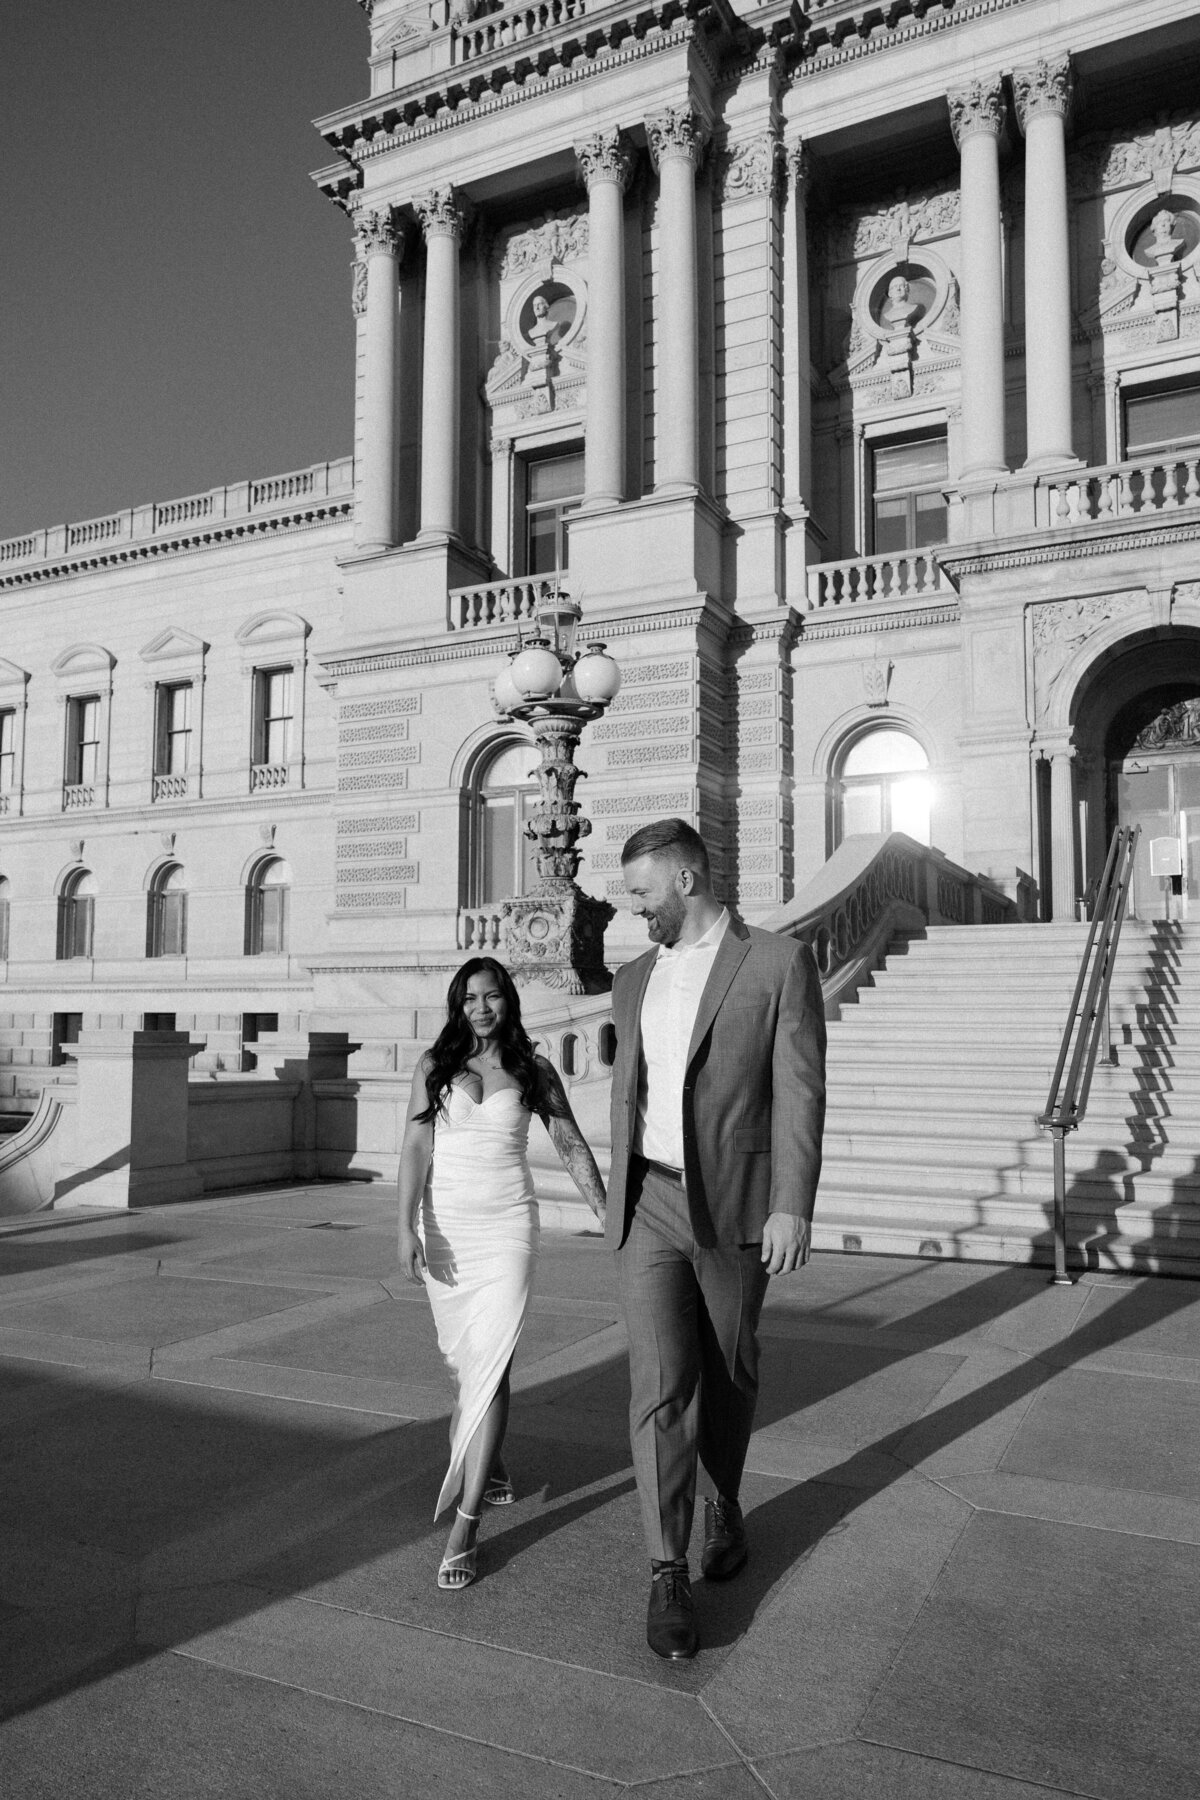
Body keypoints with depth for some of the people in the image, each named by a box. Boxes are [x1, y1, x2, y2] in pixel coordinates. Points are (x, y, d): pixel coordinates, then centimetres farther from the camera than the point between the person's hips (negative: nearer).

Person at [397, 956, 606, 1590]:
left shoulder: (533, 1070, 2)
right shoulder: (434, 1065, 2)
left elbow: (571, 1145, 8)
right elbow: (416, 1145, -4)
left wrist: (609, 1216, 6)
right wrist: (407, 1228, -13)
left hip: (507, 1226, -2)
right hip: (445, 1225, 2)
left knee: (490, 1366, -10)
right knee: (460, 1360, 14)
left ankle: (464, 1527, -7)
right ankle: (488, 1464, 40)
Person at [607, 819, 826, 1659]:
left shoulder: (780, 961, -7)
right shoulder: (636, 980, 9)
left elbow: (799, 1092, -12)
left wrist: (793, 1206, -18)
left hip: (736, 1208, -3)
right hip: (651, 1207, 3)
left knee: (729, 1373, 13)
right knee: (660, 1384, -6)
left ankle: (723, 1502, 40)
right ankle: (670, 1575, 3)